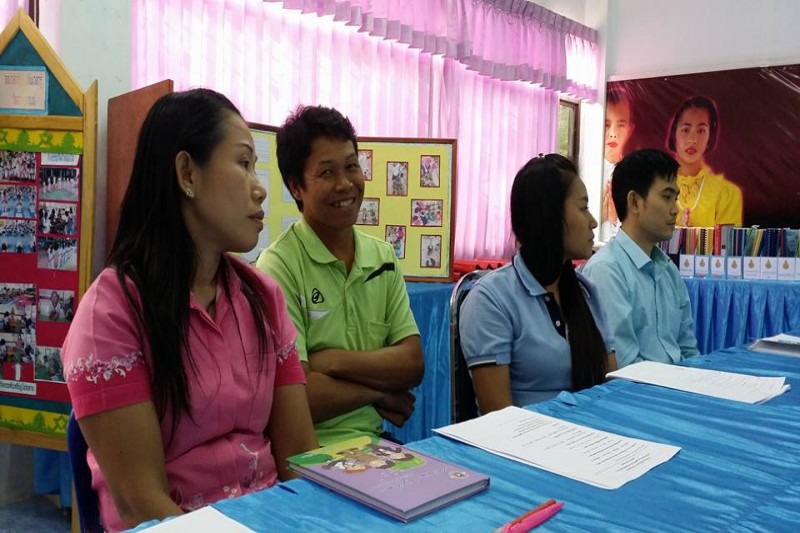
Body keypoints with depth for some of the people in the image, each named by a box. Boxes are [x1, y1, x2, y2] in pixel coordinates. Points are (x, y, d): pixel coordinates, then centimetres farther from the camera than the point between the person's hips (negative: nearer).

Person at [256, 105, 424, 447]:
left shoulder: (383, 258, 8)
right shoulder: (279, 266, -12)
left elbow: (413, 364, 0)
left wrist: (334, 361, -13)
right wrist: (379, 392, -3)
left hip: (373, 442, 6)